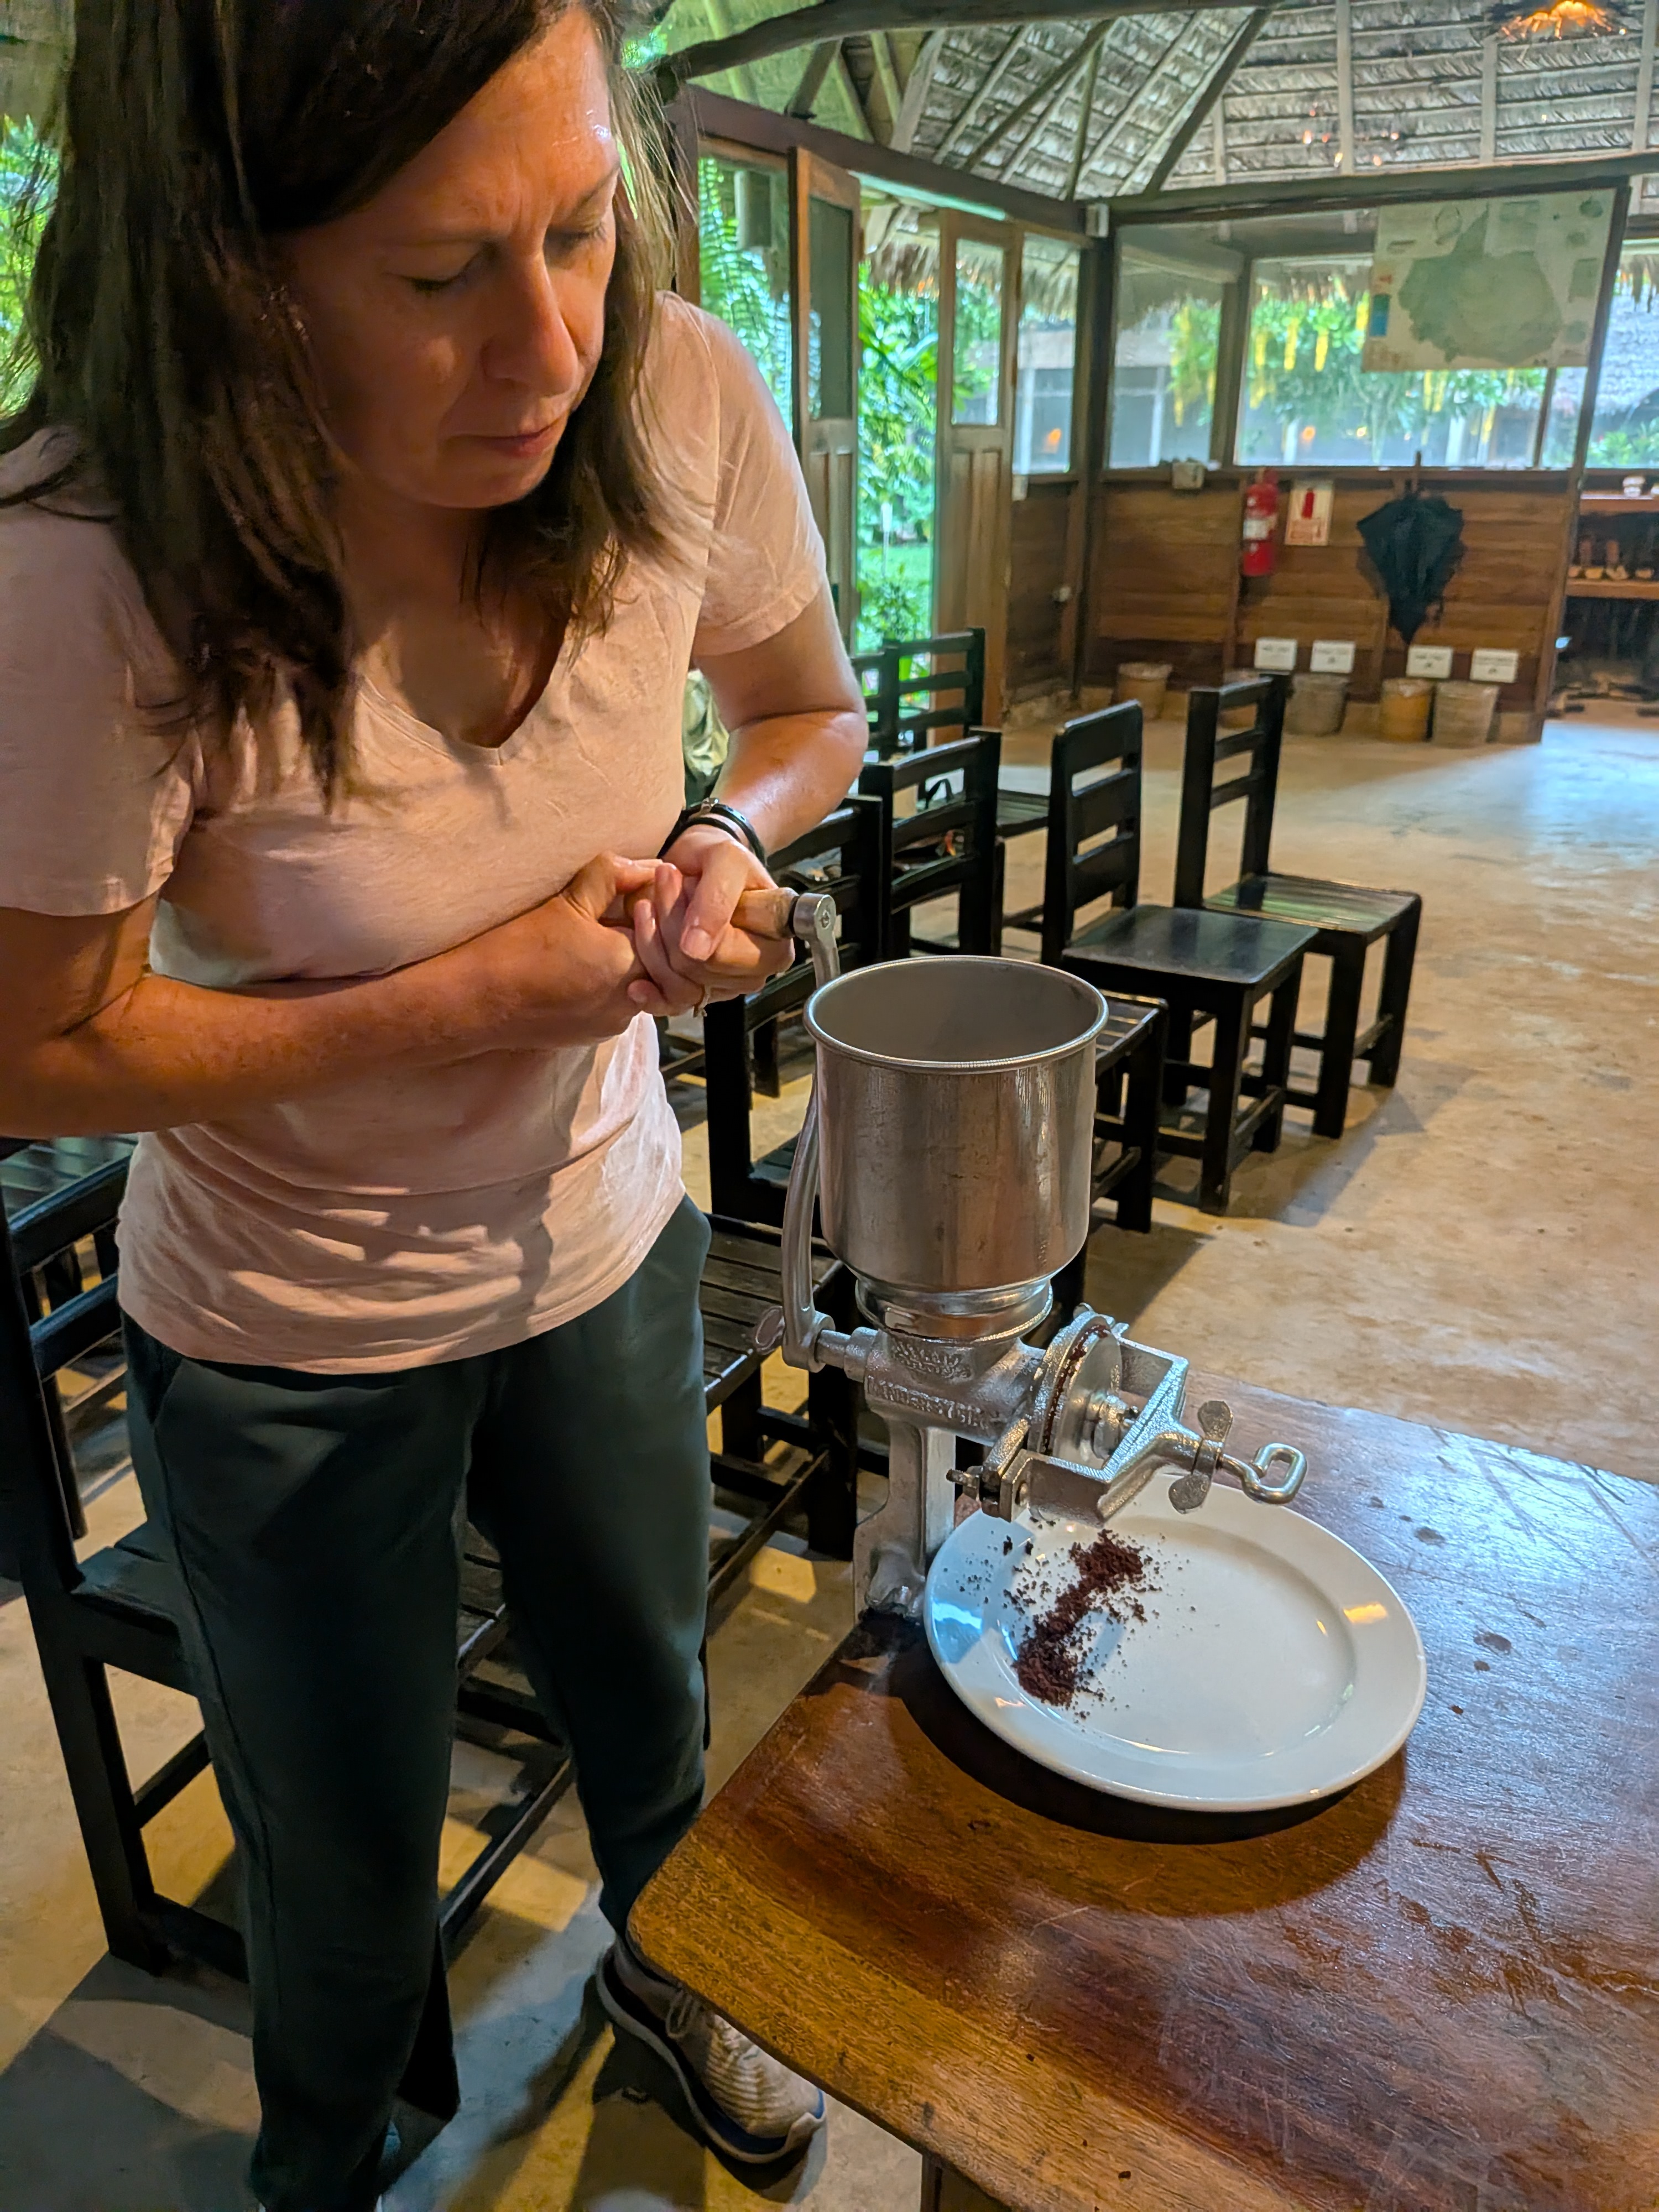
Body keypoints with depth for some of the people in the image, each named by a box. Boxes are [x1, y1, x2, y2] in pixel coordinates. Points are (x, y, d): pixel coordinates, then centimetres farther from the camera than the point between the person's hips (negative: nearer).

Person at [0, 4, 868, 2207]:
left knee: (653, 1703, 25)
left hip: (601, 1242, 4)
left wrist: (728, 839, -19)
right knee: (352, 1862, 19)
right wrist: (483, 993, -24)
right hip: (292, 1341, -3)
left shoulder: (682, 401, -17)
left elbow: (811, 713, 2)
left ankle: (664, 1968, 63)